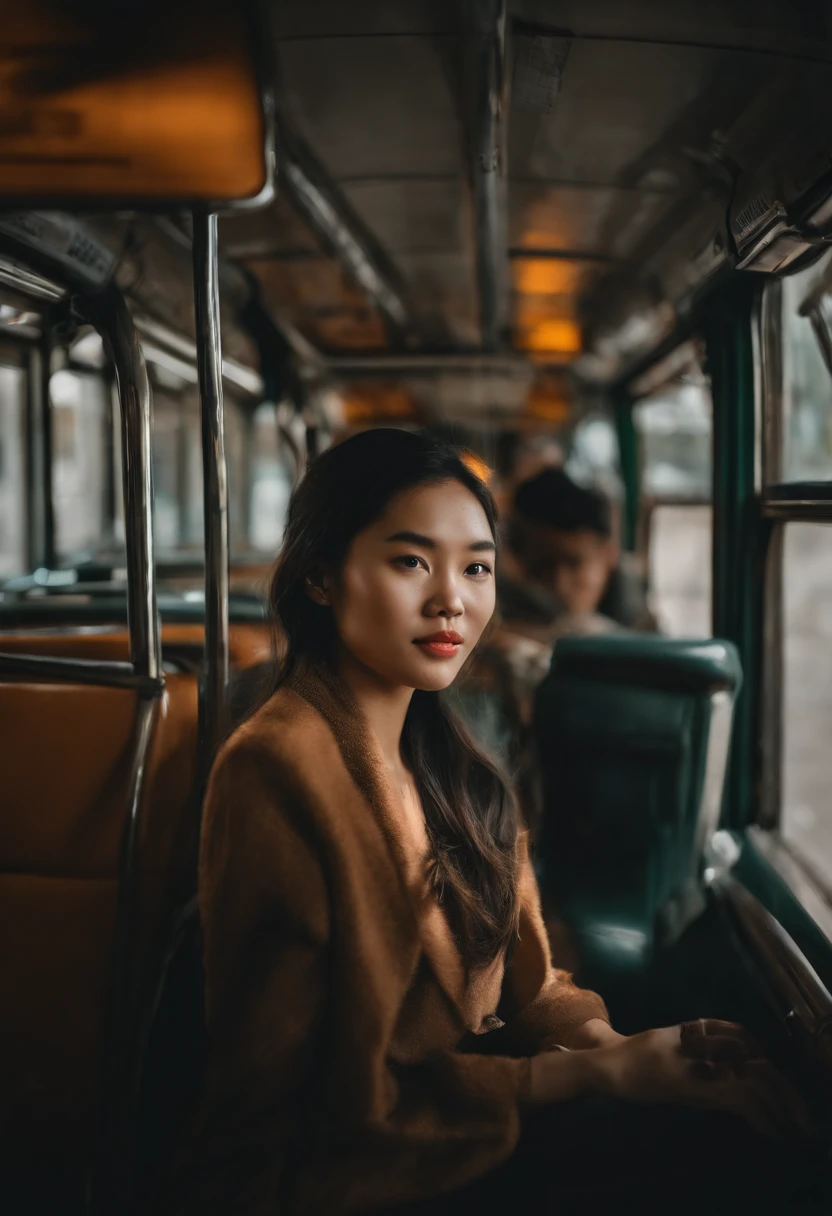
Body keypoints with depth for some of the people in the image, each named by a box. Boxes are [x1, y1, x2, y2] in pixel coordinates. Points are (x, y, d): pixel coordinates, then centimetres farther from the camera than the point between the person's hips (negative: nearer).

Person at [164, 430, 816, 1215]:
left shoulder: (447, 766, 7)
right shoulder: (280, 768, -20)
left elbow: (517, 976, 6)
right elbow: (335, 1099, -18)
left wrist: (606, 1039, -15)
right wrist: (596, 1074, -19)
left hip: (456, 1148, 7)